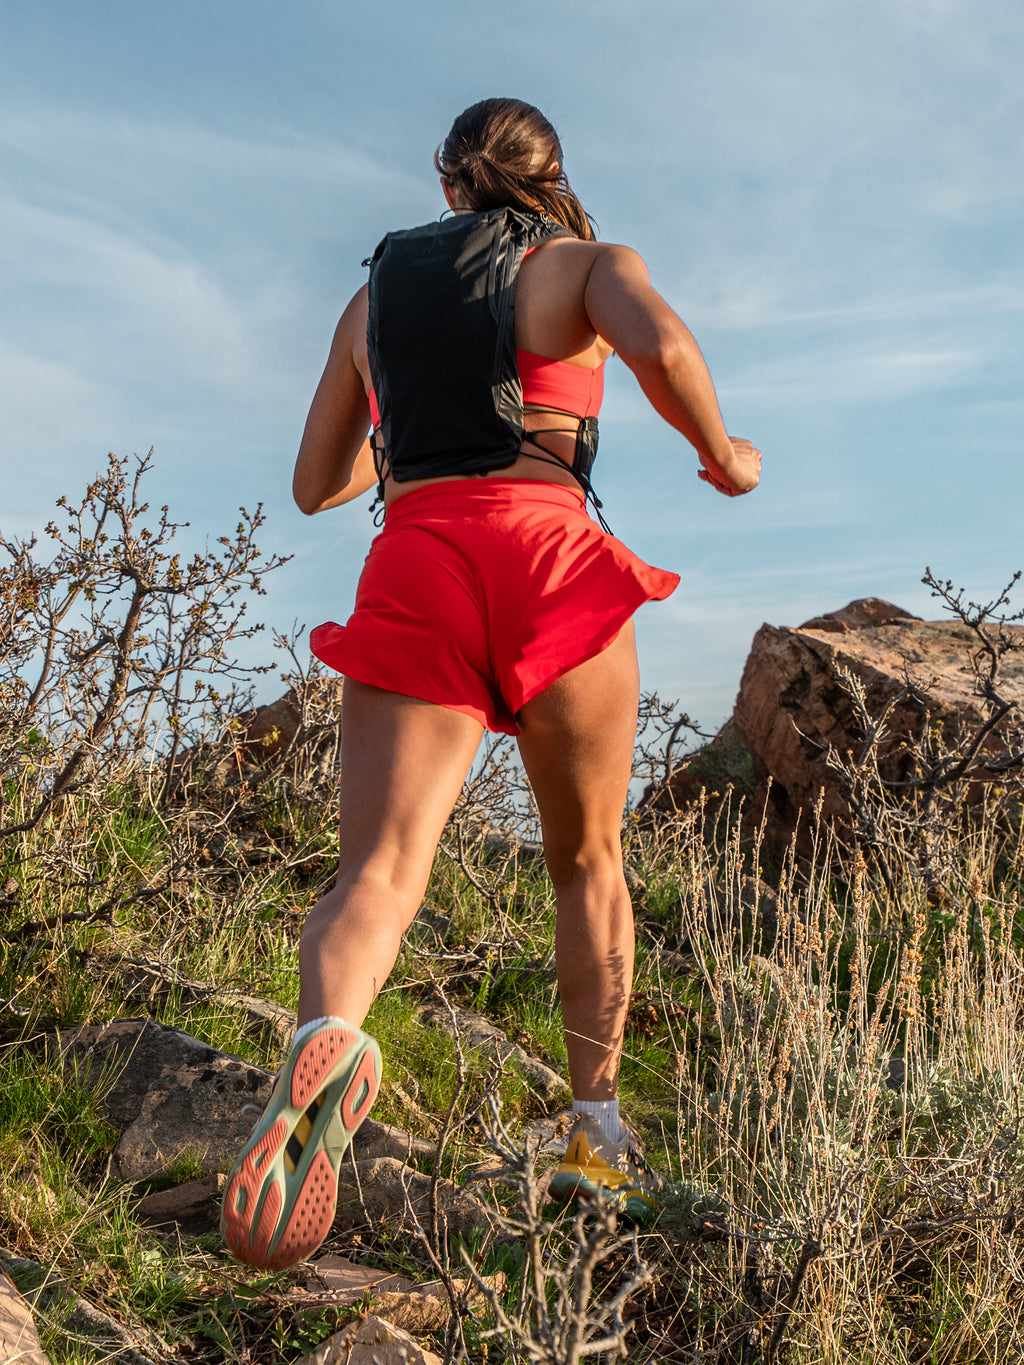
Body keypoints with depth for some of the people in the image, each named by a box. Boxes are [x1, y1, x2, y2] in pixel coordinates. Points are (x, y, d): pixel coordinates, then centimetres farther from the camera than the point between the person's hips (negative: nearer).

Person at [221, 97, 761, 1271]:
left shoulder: (374, 297, 25)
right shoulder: (586, 262, 14)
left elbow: (315, 486, 28)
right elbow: (659, 343, -11)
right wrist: (720, 453, 7)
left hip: (413, 575, 2)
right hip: (548, 557, -1)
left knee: (380, 874, -10)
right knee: (587, 859, 17)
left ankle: (323, 1040, -43)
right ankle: (596, 1132, 20)